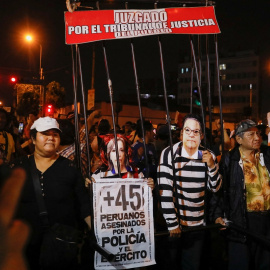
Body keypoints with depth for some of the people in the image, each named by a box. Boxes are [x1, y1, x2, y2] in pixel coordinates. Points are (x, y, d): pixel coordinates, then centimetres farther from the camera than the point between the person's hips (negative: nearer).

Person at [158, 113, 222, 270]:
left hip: (198, 223, 3)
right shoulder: (169, 154, -12)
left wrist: (212, 166, -17)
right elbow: (165, 191, -14)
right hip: (174, 223, -3)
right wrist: (172, 224, -15)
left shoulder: (208, 156, 0)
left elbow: (215, 188, 1)